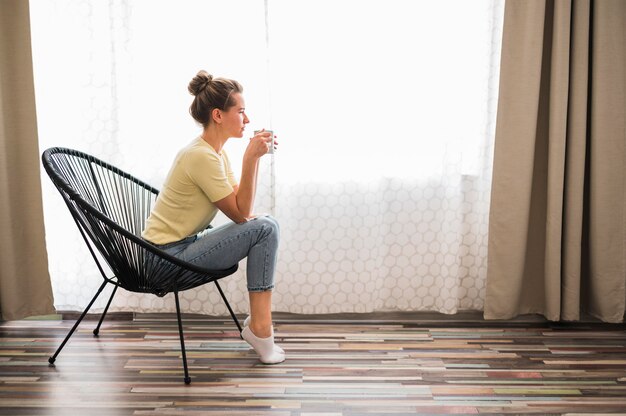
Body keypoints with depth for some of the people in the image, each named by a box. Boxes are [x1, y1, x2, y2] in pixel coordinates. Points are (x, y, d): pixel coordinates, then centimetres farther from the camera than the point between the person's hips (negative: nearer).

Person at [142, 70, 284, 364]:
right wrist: (251, 158, -22)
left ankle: (259, 323, 9)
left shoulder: (216, 152, 9)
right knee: (265, 229, -15)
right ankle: (259, 328, -7)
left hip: (184, 244, 10)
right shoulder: (202, 156, -21)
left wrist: (255, 156, -1)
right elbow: (240, 213, -17)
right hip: (169, 256, -10)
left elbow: (242, 204, 6)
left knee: (264, 225, 9)